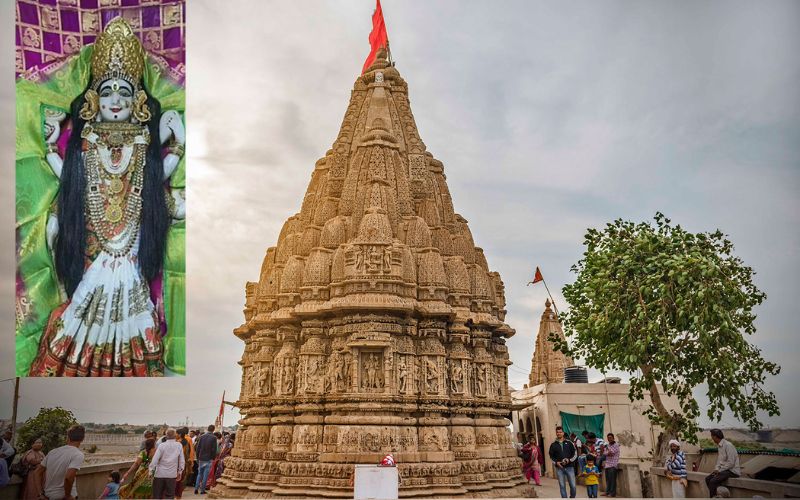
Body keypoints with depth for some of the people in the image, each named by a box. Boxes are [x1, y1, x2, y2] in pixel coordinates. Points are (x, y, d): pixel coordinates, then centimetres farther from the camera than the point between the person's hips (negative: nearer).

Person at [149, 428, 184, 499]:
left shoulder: (161, 445, -8)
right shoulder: (179, 446, -2)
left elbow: (155, 460, -10)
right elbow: (182, 460, 2)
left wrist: (151, 471, 0)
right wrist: (180, 472, 13)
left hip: (160, 474, -1)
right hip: (172, 474, 1)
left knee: (157, 496, 11)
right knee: (170, 496, 8)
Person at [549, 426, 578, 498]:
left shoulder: (569, 443, 4)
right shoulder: (553, 445, 6)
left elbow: (575, 454, 5)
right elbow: (551, 456, 10)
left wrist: (569, 460, -11)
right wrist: (556, 462, -7)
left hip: (569, 467, -1)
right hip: (559, 468, 1)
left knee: (573, 485, -1)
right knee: (562, 486, 3)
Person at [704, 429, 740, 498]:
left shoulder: (728, 445, -18)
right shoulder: (719, 446, 11)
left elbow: (731, 463, -22)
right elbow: (719, 460, 17)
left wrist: (719, 470, -16)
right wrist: (716, 469, 0)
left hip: (732, 471, -9)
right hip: (724, 469, 9)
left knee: (713, 481, -23)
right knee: (707, 478, -1)